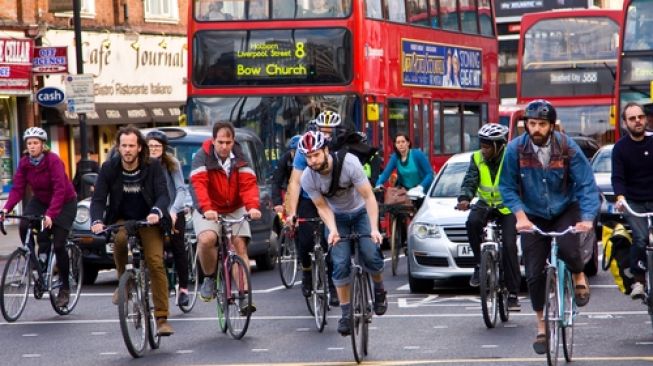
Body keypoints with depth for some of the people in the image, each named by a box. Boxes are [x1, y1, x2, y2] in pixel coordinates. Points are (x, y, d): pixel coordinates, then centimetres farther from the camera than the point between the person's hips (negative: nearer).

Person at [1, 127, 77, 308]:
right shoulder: (24, 163, -10)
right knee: (24, 226, -23)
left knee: (59, 244, -11)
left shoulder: (53, 160, -25)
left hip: (64, 203, -5)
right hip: (40, 201, 5)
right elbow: (17, 188, -14)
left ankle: (65, 288, 4)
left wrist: (50, 214, -44)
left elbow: (59, 189, -32)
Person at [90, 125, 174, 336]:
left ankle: (162, 318, -15)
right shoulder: (109, 168, -7)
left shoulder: (152, 167, -9)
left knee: (156, 263, -17)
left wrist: (157, 212, -38)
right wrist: (97, 221, -30)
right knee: (119, 239, -34)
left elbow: (163, 195, -15)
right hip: (122, 219, 1)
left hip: (148, 221, -1)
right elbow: (98, 199, -10)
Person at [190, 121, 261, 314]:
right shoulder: (202, 157, -13)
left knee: (240, 247, -12)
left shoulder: (239, 159, -4)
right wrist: (206, 209, -43)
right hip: (208, 212, -3)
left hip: (234, 211, 3)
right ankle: (209, 277, -3)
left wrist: (253, 207, -34)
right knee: (206, 239, -29)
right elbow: (199, 184, -26)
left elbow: (248, 184, -15)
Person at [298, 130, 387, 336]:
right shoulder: (307, 179, -22)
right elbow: (323, 207, -13)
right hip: (337, 216, 2)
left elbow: (368, 197, -27)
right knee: (340, 264, -11)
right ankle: (346, 313, 0)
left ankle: (379, 290, 10)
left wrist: (374, 228, -37)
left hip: (361, 211, -2)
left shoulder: (349, 163, -31)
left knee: (371, 255, -20)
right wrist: (332, 230, -32)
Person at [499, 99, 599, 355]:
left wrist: (587, 218, -32)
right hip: (534, 217, 1)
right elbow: (507, 187, -12)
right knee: (534, 274, -3)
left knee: (567, 246, -32)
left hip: (565, 211, -1)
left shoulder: (567, 148, -18)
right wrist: (520, 216, -27)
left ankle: (579, 277, 2)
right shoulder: (515, 149, -16)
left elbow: (587, 185, -18)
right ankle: (542, 328, 14)